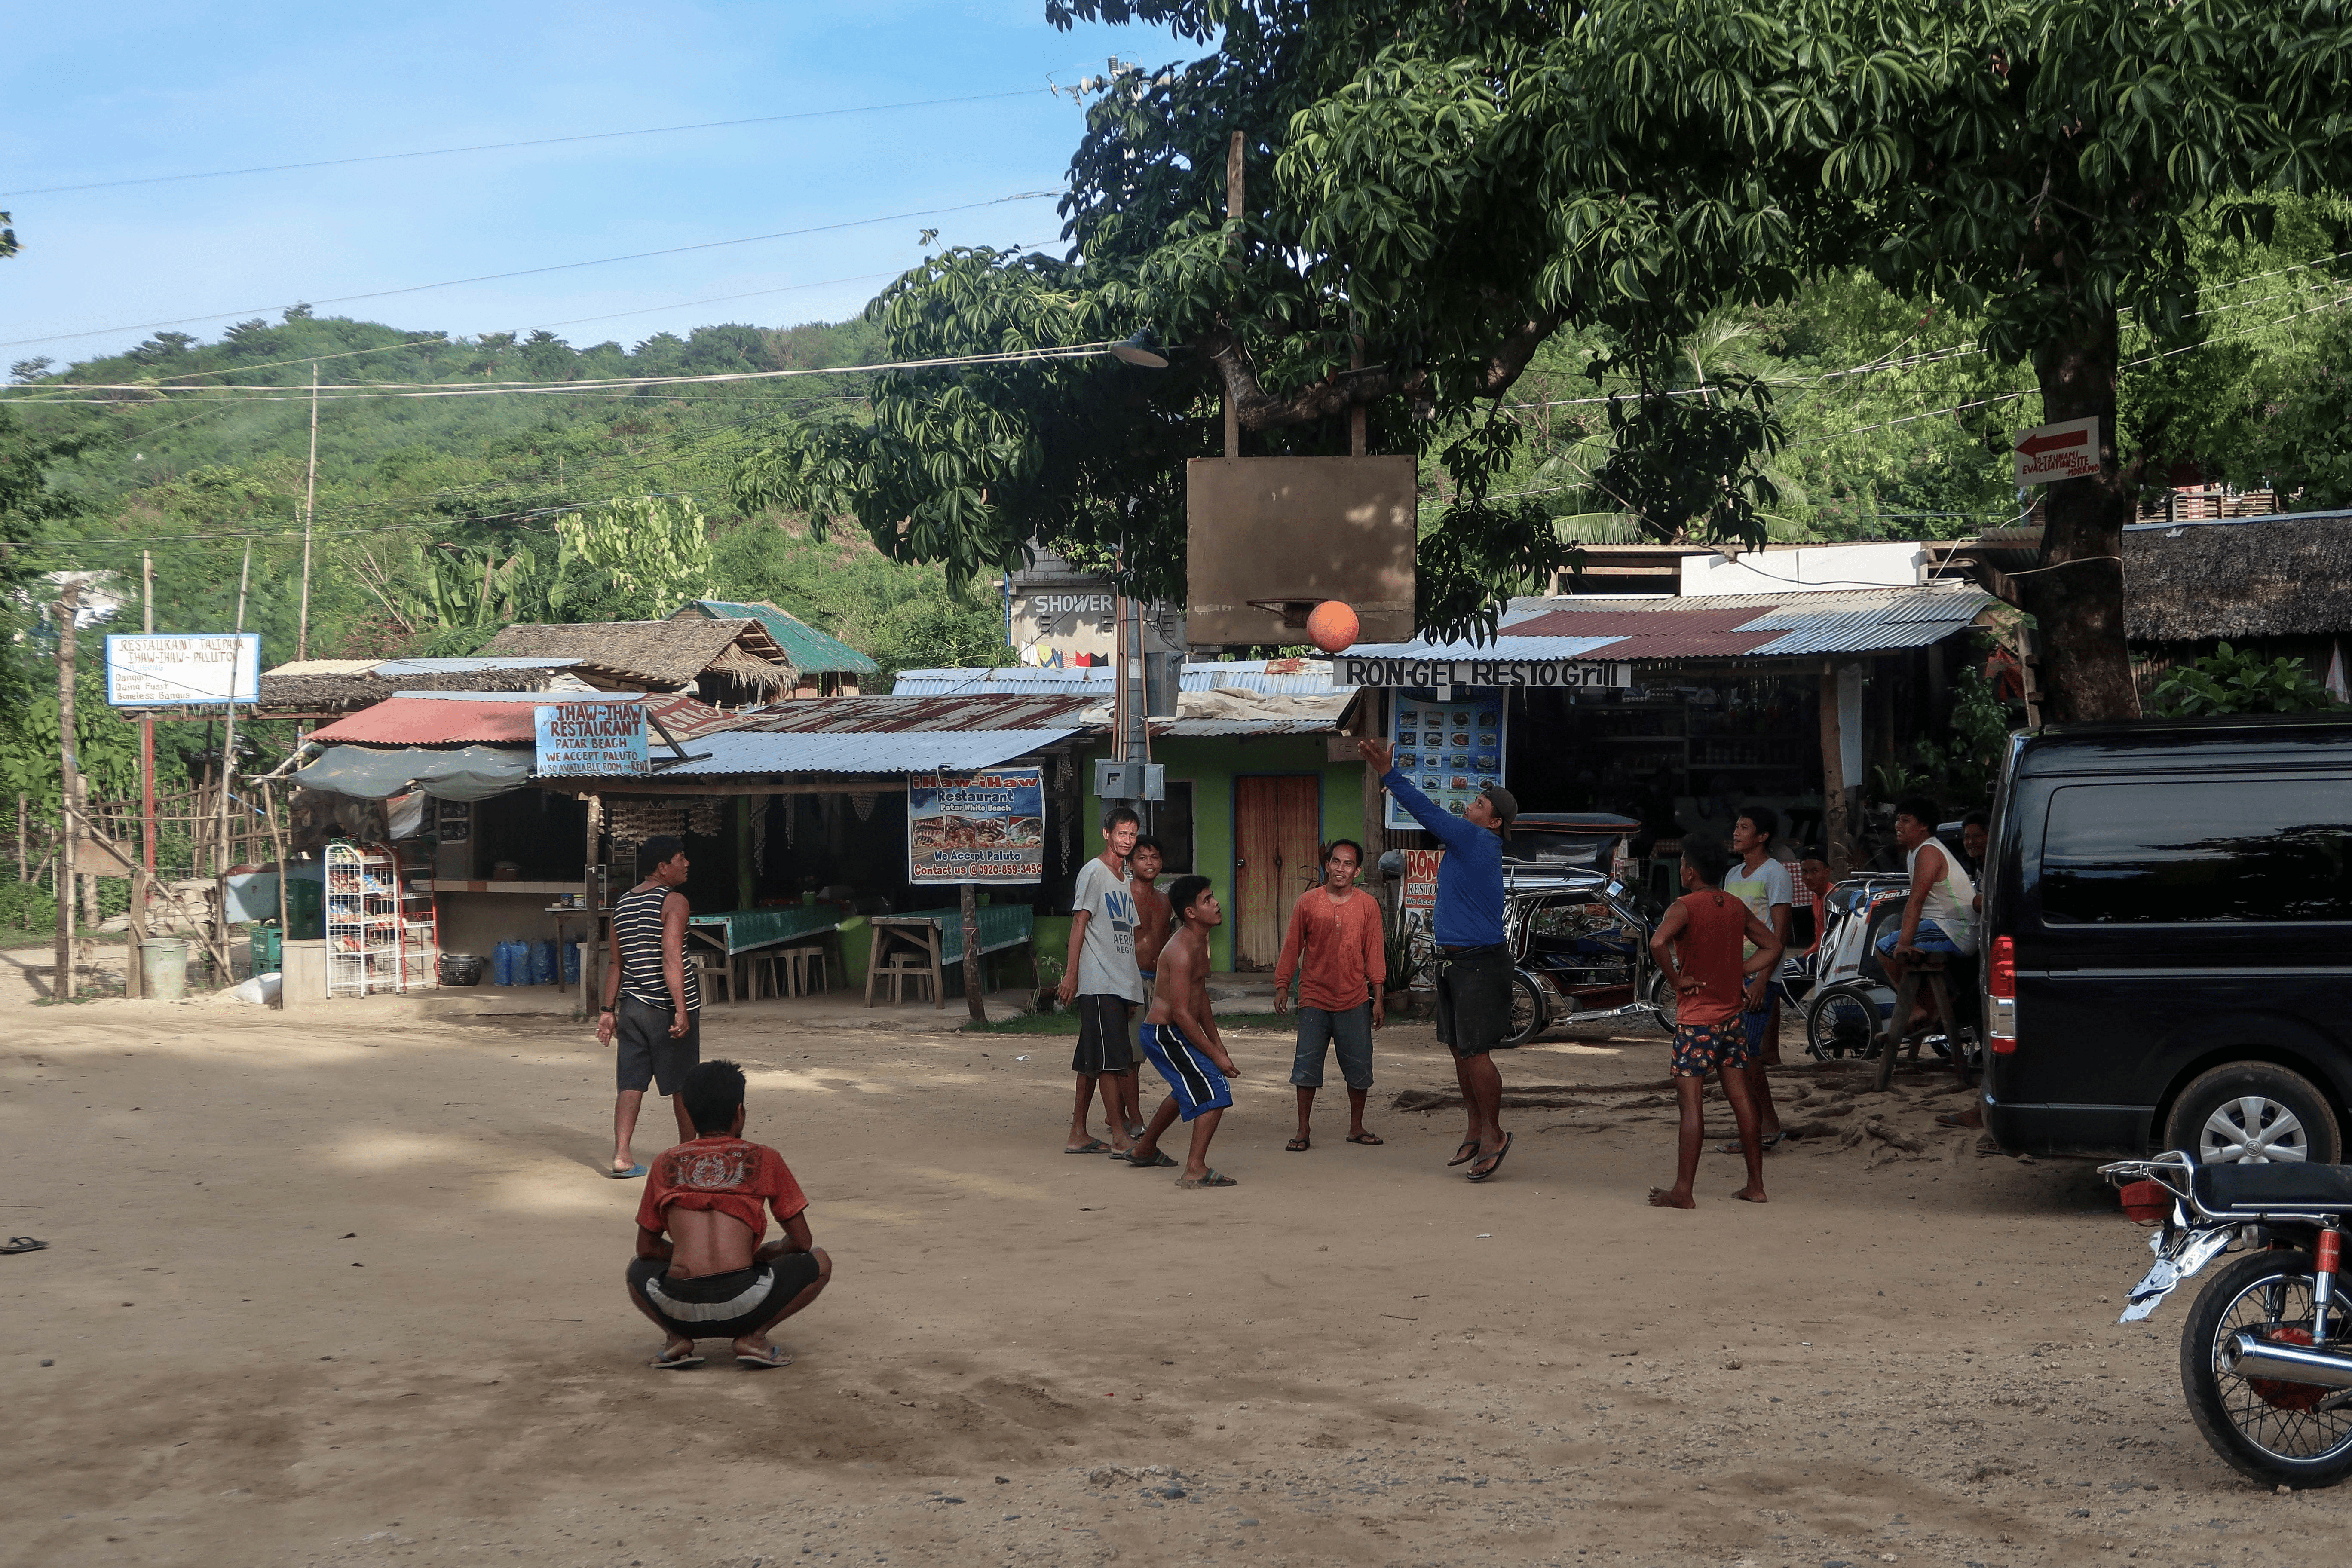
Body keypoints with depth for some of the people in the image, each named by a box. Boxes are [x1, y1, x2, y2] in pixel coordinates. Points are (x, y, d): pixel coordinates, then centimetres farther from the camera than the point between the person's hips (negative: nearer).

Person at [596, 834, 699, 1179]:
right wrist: (681, 1009, -23)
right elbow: (671, 960, -20)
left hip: (631, 1005, 6)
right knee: (683, 1085, 8)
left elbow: (616, 963, 14)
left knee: (632, 1083, 4)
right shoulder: (674, 901, -11)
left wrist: (609, 1009, 16)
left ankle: (621, 1156, -6)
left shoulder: (623, 903, 12)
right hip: (666, 1006, -6)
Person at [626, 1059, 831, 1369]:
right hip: (742, 1306, -3)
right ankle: (753, 1336, 3)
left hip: (679, 1311, 3)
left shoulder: (666, 1164, 17)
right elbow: (801, 1242, 16)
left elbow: (647, 1248, 24)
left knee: (640, 1271, 37)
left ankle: (677, 1338, 9)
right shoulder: (764, 1159, 11)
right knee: (819, 1263, 22)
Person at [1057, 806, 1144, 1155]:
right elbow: (1079, 922, -11)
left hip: (1120, 983, 8)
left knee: (1092, 1061, 10)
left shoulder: (1124, 879, 19)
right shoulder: (1094, 872, -6)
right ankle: (1120, 1138, -8)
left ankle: (1078, 1135, 14)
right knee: (1111, 1059, -9)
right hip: (1098, 982, -8)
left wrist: (1135, 982, 20)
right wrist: (1071, 973, -16)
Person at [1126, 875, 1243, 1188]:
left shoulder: (1200, 942, 8)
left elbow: (1200, 997, 17)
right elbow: (1182, 1014, -27)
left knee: (1187, 1089, 31)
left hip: (1167, 1033, 11)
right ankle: (1195, 1171, -20)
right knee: (1215, 1093, -17)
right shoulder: (1182, 951, -25)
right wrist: (1216, 1055, -22)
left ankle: (1144, 1150, 48)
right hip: (1166, 1034, -11)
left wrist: (1217, 1043, 15)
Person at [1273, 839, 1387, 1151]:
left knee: (1360, 1068, 5)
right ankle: (1303, 1132, 7)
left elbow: (1374, 952, 3)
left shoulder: (1368, 905, 1)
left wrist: (1378, 998, 1)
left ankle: (1356, 1128, 20)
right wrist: (1282, 986, 1)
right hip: (1314, 999, -1)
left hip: (1355, 1001, 1)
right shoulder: (1308, 902, -1)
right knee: (1307, 1066, -1)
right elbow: (1292, 946, 4)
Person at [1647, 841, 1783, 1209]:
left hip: (1696, 1020, -6)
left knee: (1692, 1103, -5)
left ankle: (1683, 1192, -5)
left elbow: (1658, 942, -32)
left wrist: (1676, 980, -18)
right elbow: (1772, 946, 16)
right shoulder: (1736, 907, 7)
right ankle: (1755, 1185, 15)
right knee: (1743, 1100, 10)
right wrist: (1737, 973, 8)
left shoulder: (1685, 907, -13)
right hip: (1733, 1015, 6)